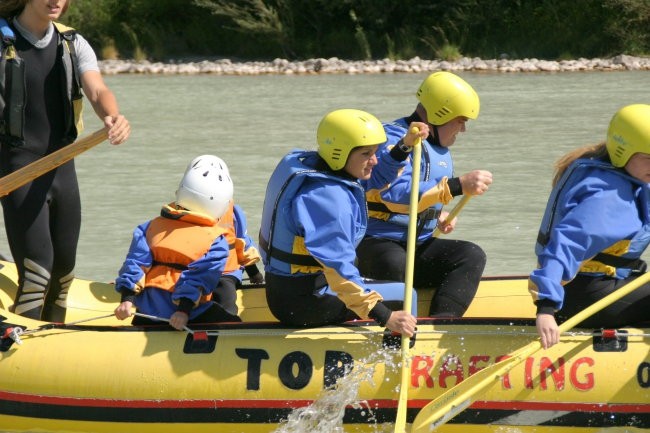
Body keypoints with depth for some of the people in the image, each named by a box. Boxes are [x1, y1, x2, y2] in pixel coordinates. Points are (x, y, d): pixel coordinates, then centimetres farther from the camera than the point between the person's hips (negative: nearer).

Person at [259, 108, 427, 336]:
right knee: (404, 296, -1)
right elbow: (338, 266, -34)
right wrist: (385, 317, -37)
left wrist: (405, 147, 4)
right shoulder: (326, 196, -26)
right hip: (303, 302, -10)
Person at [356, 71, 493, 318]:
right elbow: (396, 194, -30)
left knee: (472, 255, -18)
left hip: (419, 245, 8)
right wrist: (458, 186, -34)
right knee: (396, 264, -41)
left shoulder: (440, 151, 18)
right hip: (375, 243, -8)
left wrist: (440, 216, 8)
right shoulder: (393, 138, -13)